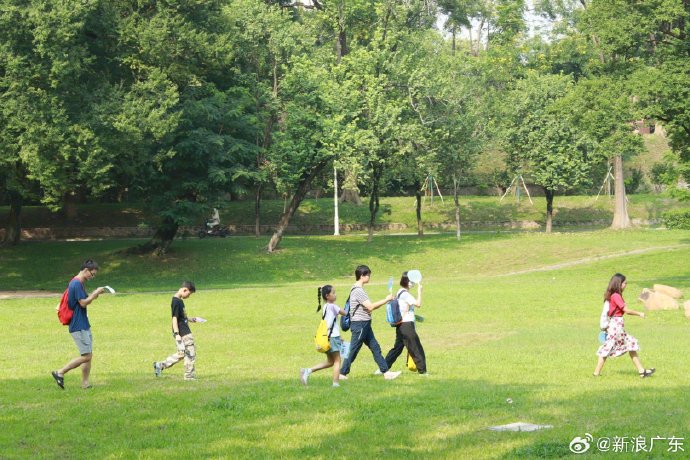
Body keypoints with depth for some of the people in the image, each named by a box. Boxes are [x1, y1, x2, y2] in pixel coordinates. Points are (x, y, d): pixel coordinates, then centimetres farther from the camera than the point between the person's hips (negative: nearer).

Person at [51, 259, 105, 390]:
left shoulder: (79, 283, 15)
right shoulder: (76, 284, -16)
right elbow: (83, 303, -19)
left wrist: (93, 296, 6)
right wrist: (95, 294, -9)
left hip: (84, 325, 10)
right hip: (78, 327, -10)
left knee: (89, 355, 9)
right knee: (86, 356, -10)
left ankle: (85, 384, 10)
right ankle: (60, 373, -3)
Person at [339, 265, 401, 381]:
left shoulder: (359, 290, 14)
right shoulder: (358, 291, -18)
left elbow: (368, 307, 16)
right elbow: (370, 307, -24)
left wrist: (384, 302, 7)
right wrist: (386, 300, -15)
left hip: (364, 325, 10)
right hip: (359, 325, -10)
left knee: (375, 348, 8)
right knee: (353, 351, -2)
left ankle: (386, 372, 9)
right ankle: (342, 373, 8)